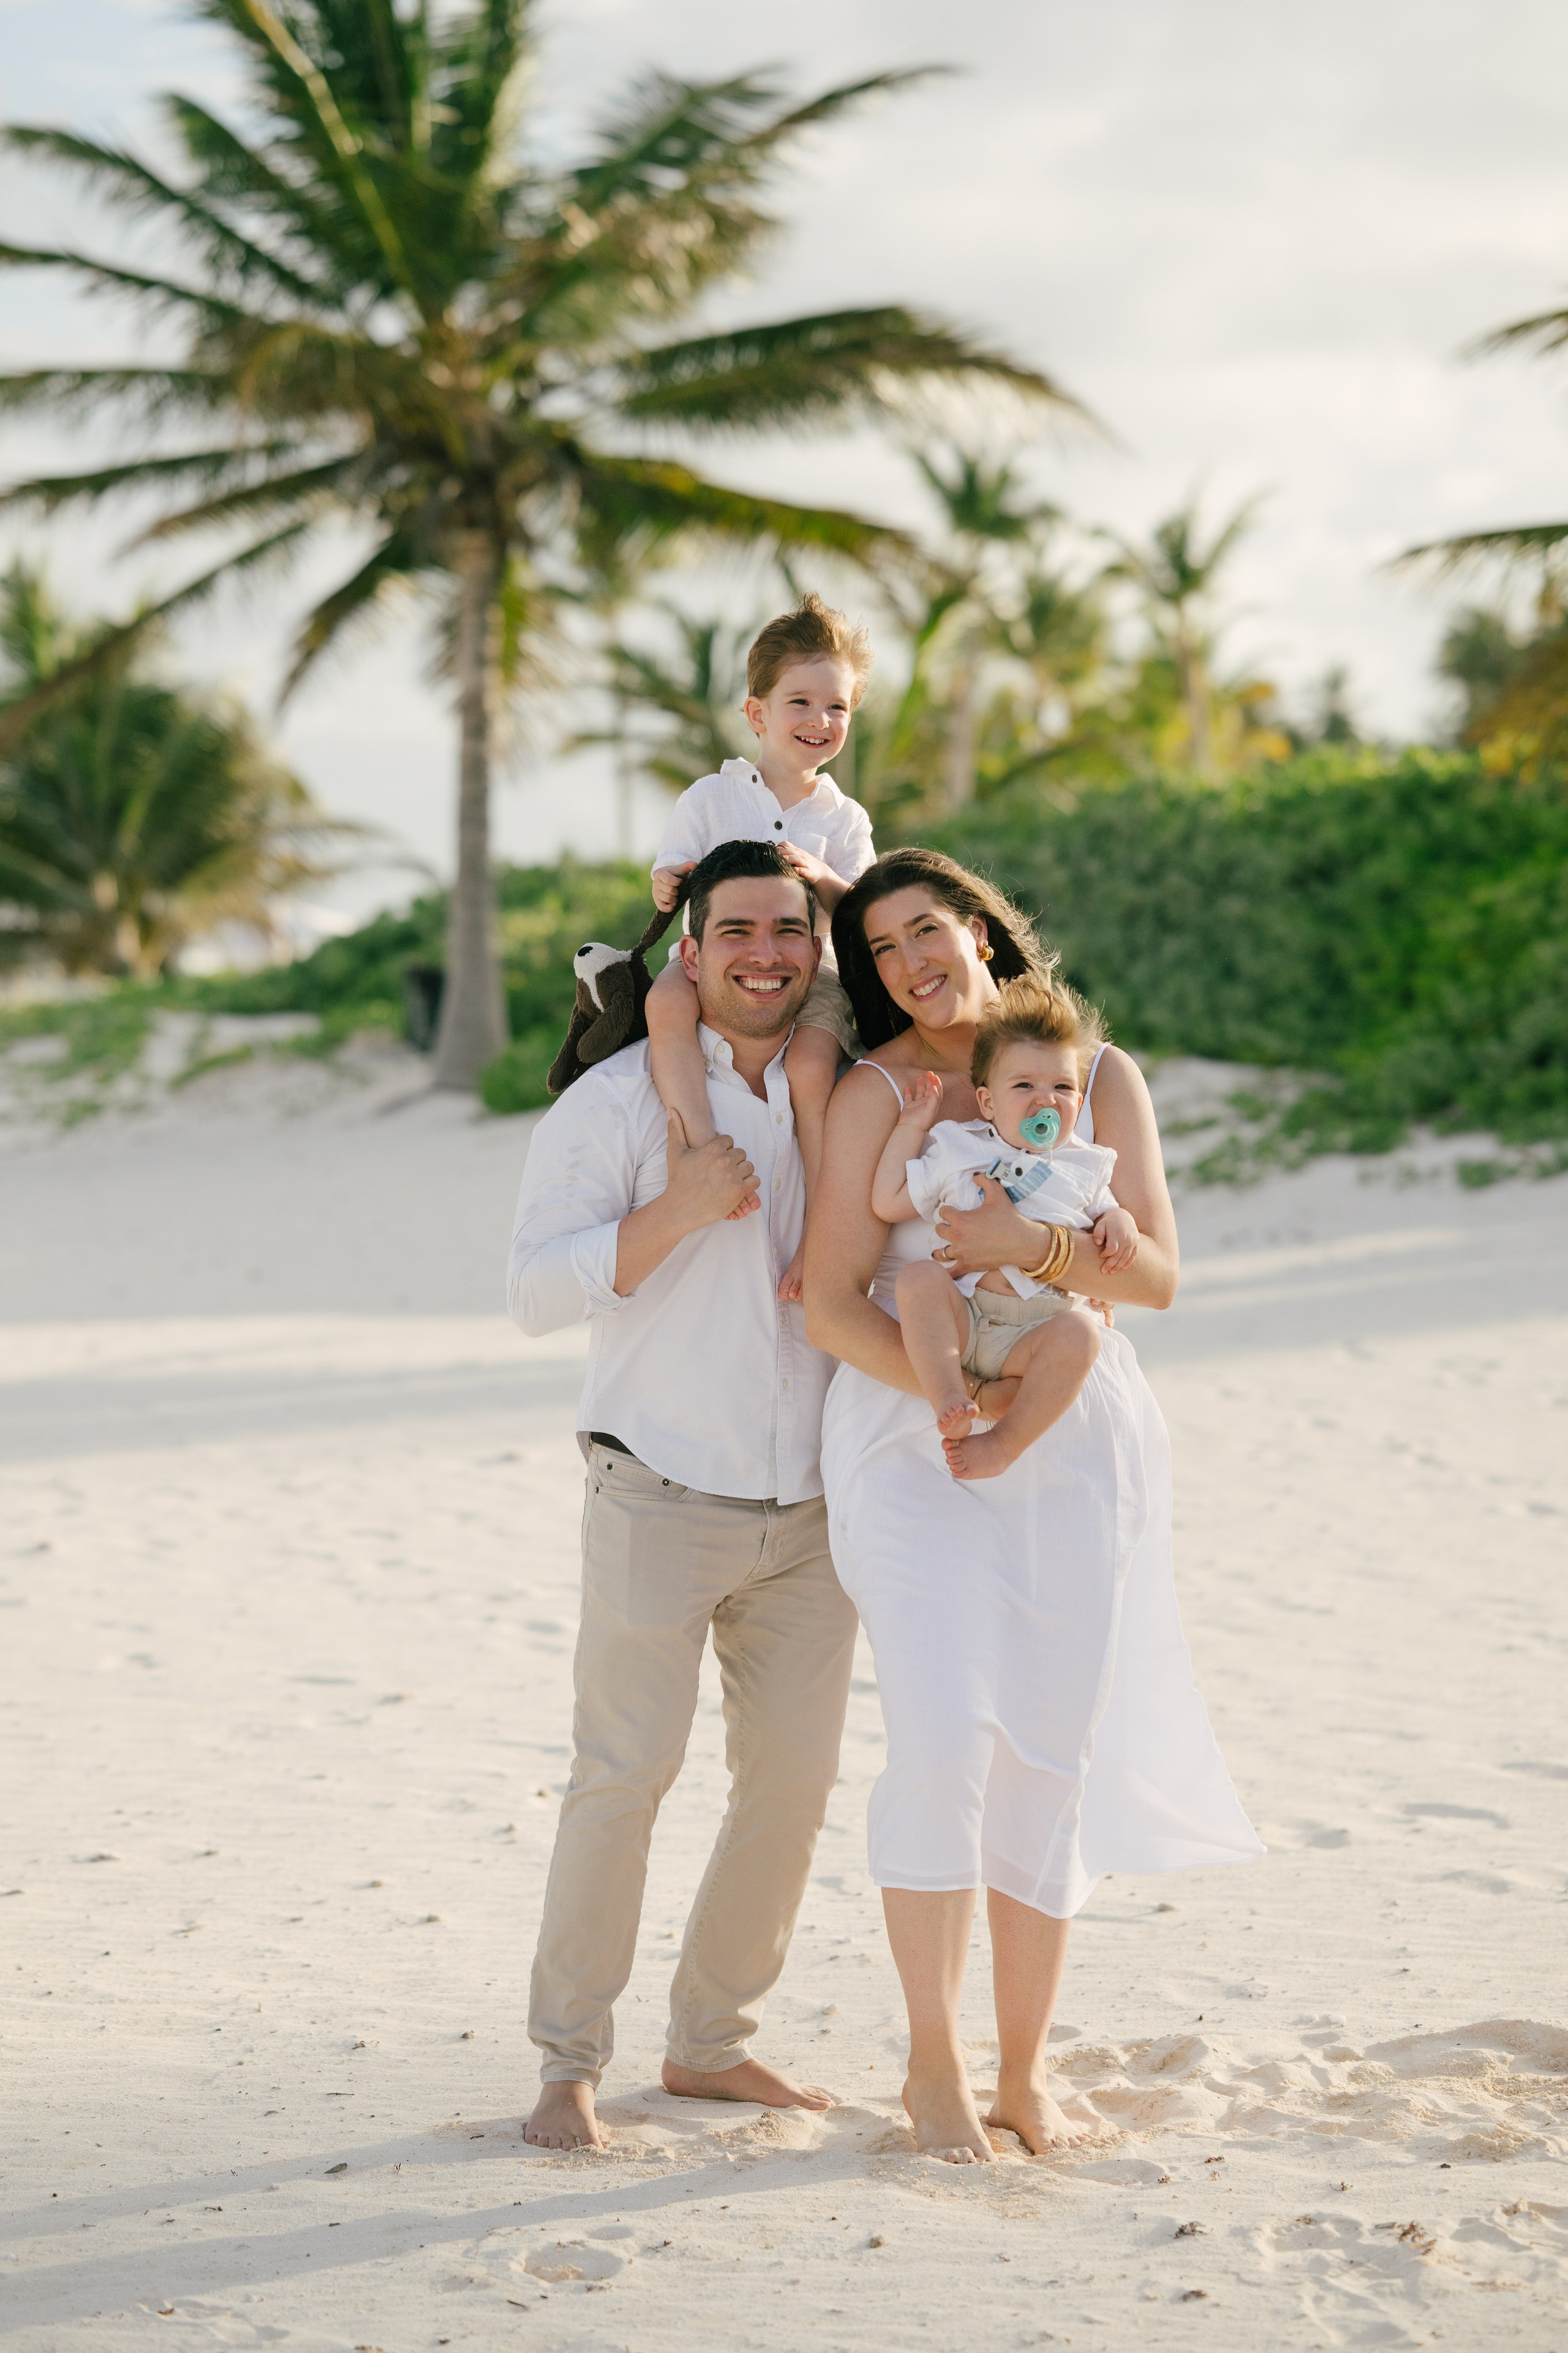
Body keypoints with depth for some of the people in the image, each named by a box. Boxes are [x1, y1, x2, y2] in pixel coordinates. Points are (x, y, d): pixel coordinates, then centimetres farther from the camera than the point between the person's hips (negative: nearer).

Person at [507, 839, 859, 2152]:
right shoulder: (618, 1101, -5)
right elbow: (538, 1288, -12)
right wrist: (676, 1211, -23)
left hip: (813, 1512, 5)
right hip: (663, 1501, -5)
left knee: (795, 1778, 7)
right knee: (624, 1776, -7)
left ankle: (713, 2043, 22)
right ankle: (569, 2064, 5)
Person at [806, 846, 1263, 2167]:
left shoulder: (1101, 1078, 6)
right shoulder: (878, 1094, -1)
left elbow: (1155, 1275, 0)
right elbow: (833, 1302, -7)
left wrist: (1032, 1244, -18)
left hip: (1076, 1450, 3)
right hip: (909, 1447, -2)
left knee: (1051, 1759, 3)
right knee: (944, 1742, -16)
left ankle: (1026, 2070, 17)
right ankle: (934, 2066, 0)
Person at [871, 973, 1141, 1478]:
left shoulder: (1084, 1168, 20)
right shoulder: (959, 1152, 18)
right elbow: (889, 1204, 15)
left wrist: (1118, 1221, 0)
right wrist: (912, 1126, 16)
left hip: (1037, 1325, 0)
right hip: (960, 1318, 0)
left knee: (1078, 1335, -33)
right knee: (919, 1278, -32)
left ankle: (1004, 1445, -31)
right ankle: (949, 1403, -41)